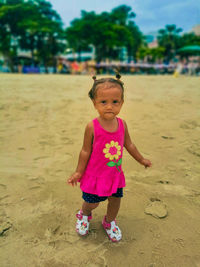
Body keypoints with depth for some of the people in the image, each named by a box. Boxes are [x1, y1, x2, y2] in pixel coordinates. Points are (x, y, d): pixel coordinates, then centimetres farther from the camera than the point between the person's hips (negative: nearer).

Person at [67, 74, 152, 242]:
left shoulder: (122, 124, -8)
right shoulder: (92, 127, -21)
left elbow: (129, 144, 7)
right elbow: (86, 151, -11)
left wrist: (141, 160, 17)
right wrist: (79, 172, -5)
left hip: (115, 173, 4)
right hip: (96, 174, -3)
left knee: (116, 200, 16)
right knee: (92, 202, 11)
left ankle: (109, 222, 47)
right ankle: (84, 215, 48)